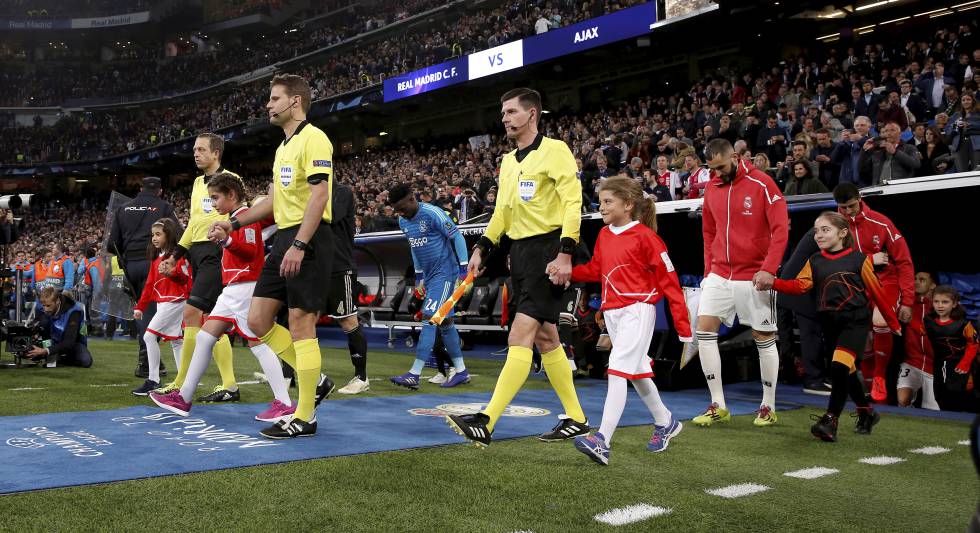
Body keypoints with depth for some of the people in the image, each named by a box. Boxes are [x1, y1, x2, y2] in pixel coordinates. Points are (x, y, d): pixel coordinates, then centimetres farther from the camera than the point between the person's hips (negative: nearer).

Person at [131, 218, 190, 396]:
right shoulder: (156, 257, 20)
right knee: (175, 340, 9)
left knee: (149, 336, -13)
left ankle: (153, 380, -10)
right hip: (162, 302, 9)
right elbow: (150, 284, 19)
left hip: (174, 300, -9)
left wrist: (171, 272, -29)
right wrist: (140, 307, 16)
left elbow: (185, 277, -13)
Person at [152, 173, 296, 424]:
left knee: (257, 343, -12)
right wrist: (221, 240, 21)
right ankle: (183, 398, 14)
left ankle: (284, 404, -11)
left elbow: (251, 250, -22)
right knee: (204, 337, 8)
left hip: (244, 288, -10)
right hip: (232, 290, 10)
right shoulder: (235, 218, 20)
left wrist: (227, 240, -34)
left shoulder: (246, 216, -9)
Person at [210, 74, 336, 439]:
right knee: (257, 320, 6)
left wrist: (299, 245, -25)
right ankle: (314, 381, 19)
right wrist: (234, 223, 27)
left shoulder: (313, 138, -9)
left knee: (300, 326, -6)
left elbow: (319, 194, -19)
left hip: (308, 239, -9)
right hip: (284, 238, 9)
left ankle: (304, 418, 2)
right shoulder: (283, 147, 21)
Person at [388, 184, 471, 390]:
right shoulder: (403, 221, 8)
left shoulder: (433, 214, -17)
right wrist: (418, 276, 21)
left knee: (430, 318, -14)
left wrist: (463, 269, -16)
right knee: (444, 322, 10)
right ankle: (461, 371, 18)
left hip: (445, 273, -8)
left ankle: (414, 375, -17)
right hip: (429, 275, 9)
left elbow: (457, 237, -13)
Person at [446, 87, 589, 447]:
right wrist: (482, 249, 10)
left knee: (520, 336, -15)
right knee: (545, 338, 10)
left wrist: (564, 253, -21)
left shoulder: (554, 150, -6)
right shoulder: (508, 161, 18)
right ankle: (576, 419, 19)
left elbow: (573, 202, -13)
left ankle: (486, 422, -20)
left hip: (547, 249, -9)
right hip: (519, 251, 9)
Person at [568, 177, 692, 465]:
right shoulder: (604, 235, 8)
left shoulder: (645, 236, -12)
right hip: (612, 312, 8)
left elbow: (669, 280, -10)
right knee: (636, 372, 18)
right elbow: (596, 269, 17)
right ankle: (665, 423, 38)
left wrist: (683, 327, -10)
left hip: (637, 310, -8)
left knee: (618, 370, -17)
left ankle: (602, 441, -23)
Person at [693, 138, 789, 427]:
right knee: (704, 329, -4)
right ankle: (718, 405, 3)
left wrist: (769, 269, -22)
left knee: (764, 338, 4)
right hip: (719, 275, 5)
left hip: (753, 277, -5)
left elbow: (781, 228, -14)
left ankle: (768, 407, 17)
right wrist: (709, 269, 11)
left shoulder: (761, 183, -10)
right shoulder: (712, 188, 8)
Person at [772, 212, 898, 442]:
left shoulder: (858, 259, -3)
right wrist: (773, 283, -24)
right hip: (830, 323, 5)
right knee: (847, 371, 15)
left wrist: (892, 322, 10)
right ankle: (866, 413, 37)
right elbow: (800, 285, -7)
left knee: (840, 366, -21)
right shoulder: (815, 261, 7)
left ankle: (830, 422, -20)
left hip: (855, 321, -5)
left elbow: (875, 291, 3)